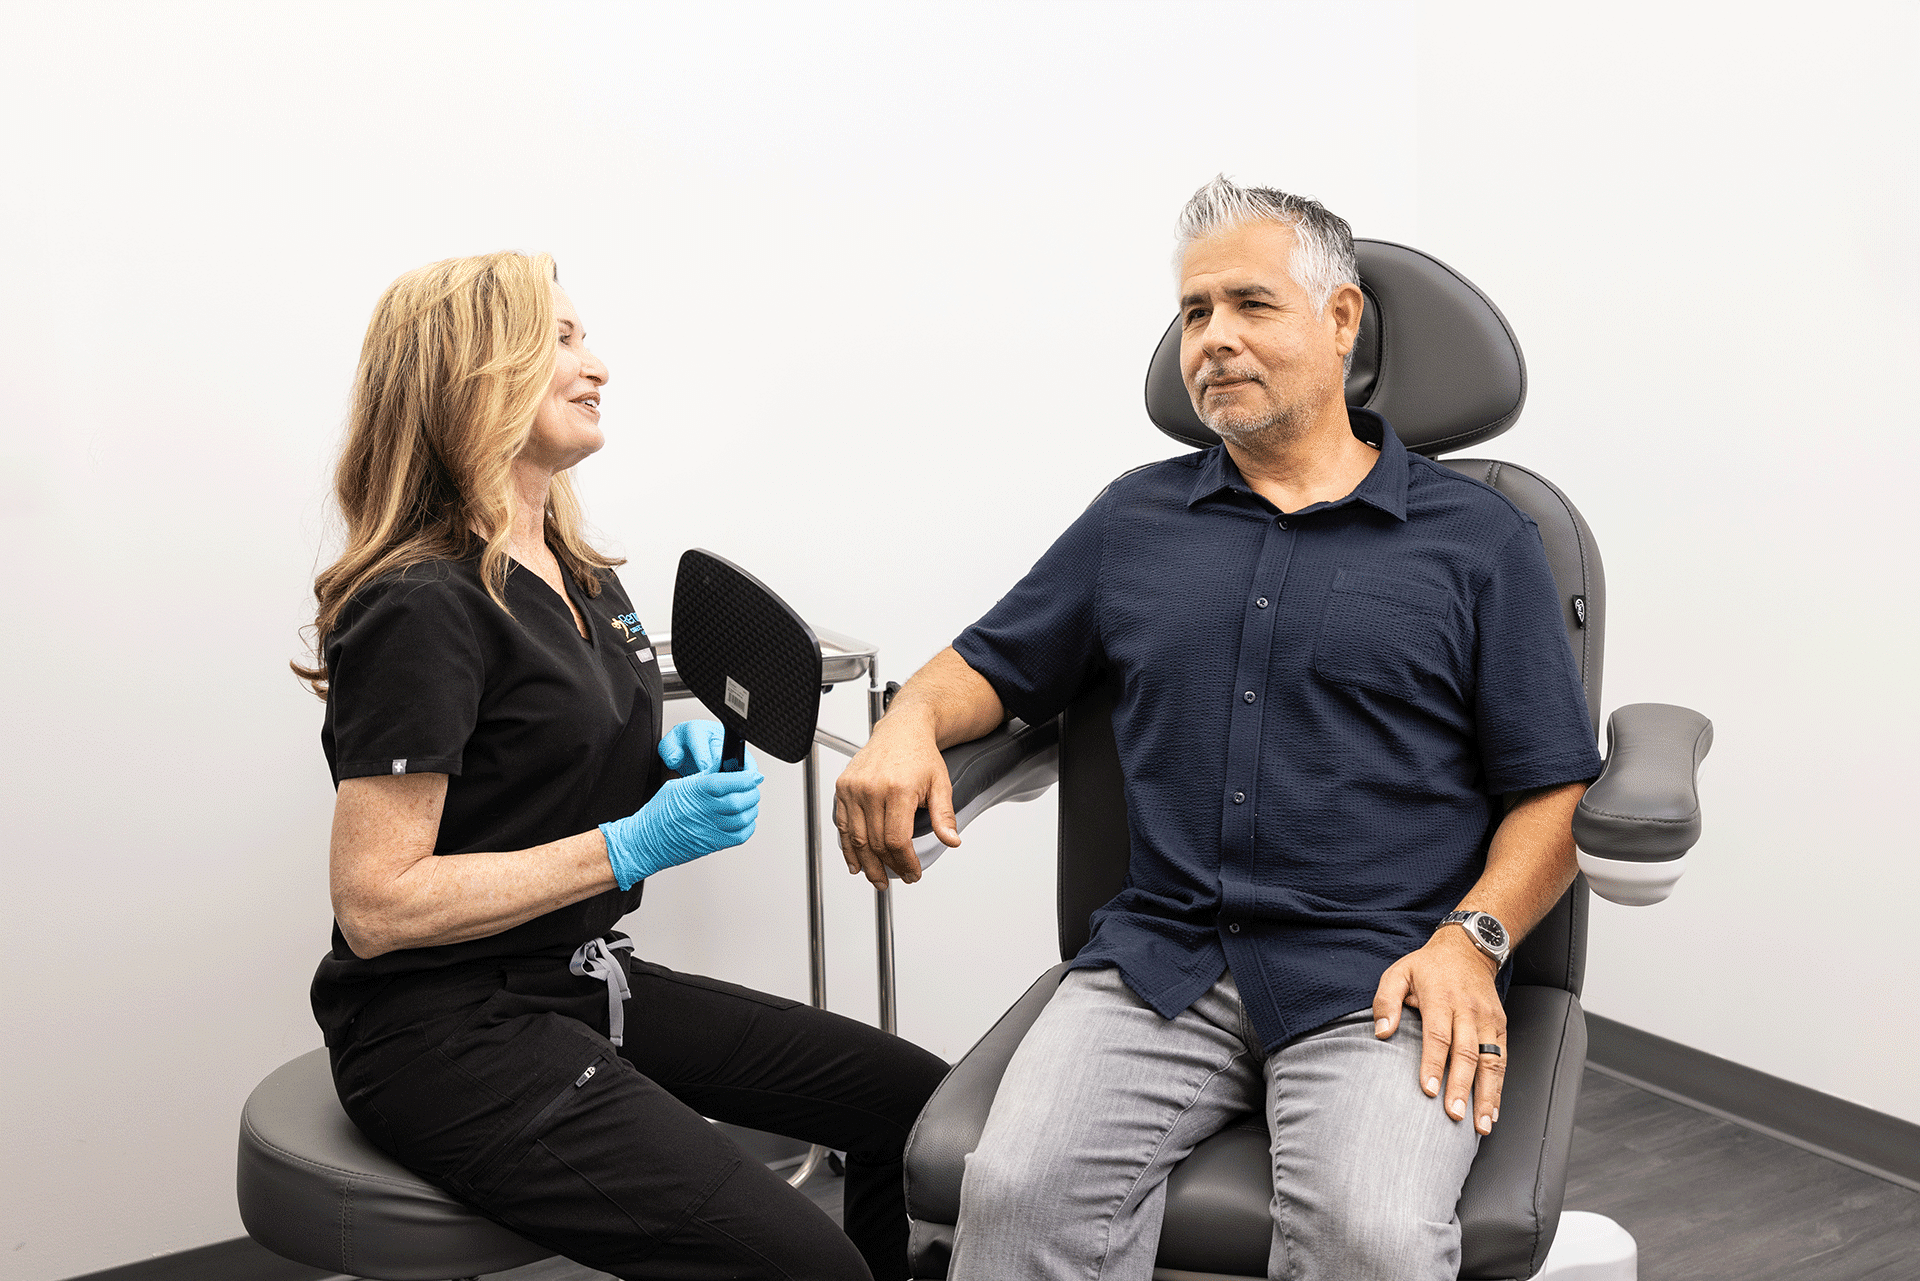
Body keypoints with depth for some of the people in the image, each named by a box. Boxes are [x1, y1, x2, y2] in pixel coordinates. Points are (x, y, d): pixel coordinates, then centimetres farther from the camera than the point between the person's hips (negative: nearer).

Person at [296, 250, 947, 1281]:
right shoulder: (423, 608, -17)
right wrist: (633, 845, -21)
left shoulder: (582, 577, 10)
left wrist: (668, 764, 4)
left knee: (919, 1101, 1)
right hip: (448, 1031, -9)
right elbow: (376, 905, -20)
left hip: (585, 984, 9)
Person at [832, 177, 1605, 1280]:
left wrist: (1470, 942, -10)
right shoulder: (1134, 518, 19)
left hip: (1381, 977, -1)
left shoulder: (1479, 537, 10)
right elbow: (994, 664, 23)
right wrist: (910, 724, 0)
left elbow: (1555, 794, 7)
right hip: (1161, 961, 2)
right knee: (1018, 1190, -25)